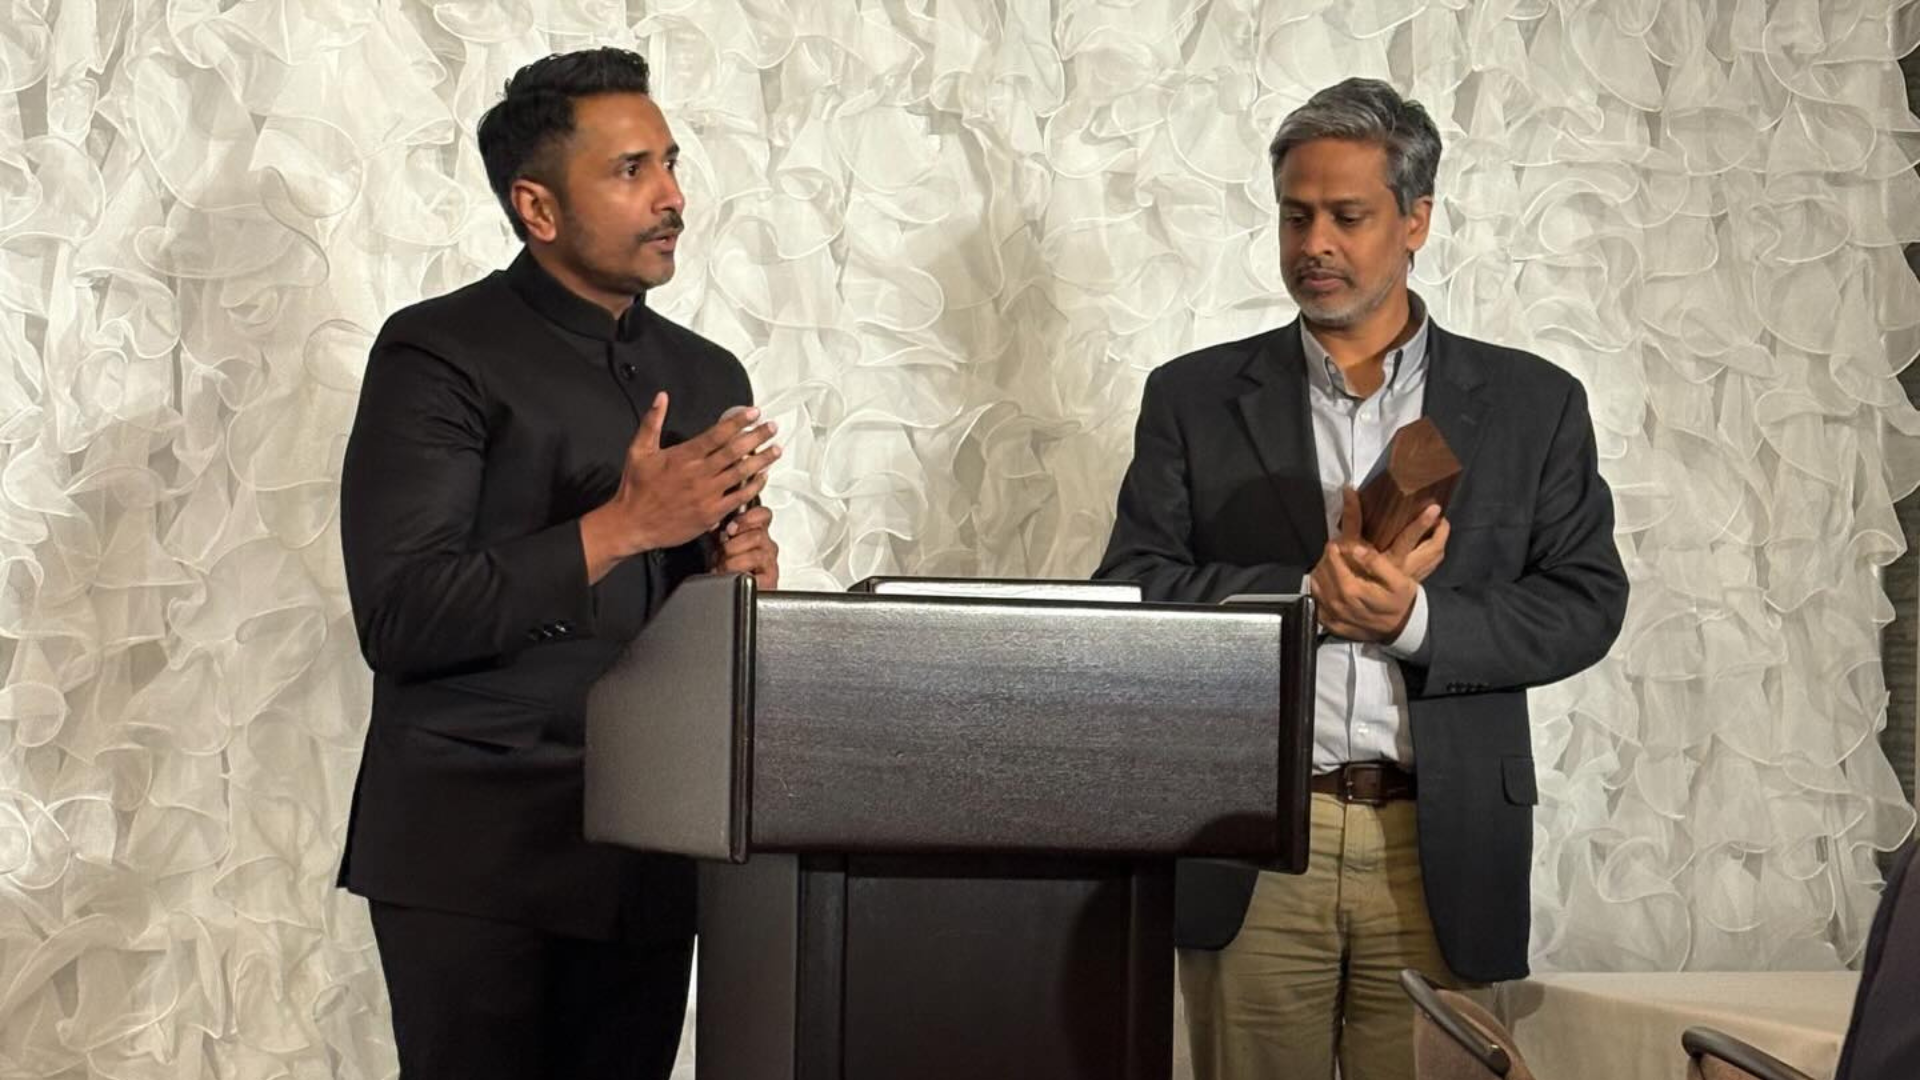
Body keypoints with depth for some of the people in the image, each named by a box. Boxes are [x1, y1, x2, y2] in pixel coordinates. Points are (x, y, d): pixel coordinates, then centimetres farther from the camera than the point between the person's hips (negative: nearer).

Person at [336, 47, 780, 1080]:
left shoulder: (707, 375, 14)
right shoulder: (439, 355, -5)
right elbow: (400, 619, -15)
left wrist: (742, 573, -2)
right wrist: (621, 527, -18)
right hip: (476, 855, -5)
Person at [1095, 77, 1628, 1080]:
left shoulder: (1533, 403, 8)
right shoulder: (1195, 397, 9)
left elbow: (1586, 602, 2)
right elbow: (1128, 589, 1)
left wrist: (1413, 616, -14)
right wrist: (1309, 596, -14)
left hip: (1440, 856, 0)